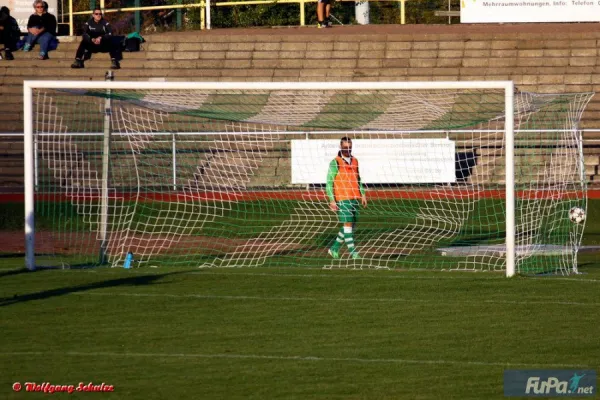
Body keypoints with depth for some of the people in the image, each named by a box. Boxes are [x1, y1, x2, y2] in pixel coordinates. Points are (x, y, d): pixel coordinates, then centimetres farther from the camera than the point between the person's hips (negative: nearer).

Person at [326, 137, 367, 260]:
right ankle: (353, 252, -9)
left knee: (351, 224, 8)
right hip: (342, 199, -7)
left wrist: (362, 194, 16)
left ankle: (335, 248, 19)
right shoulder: (335, 163, -6)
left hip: (354, 198, 7)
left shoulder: (354, 161, 13)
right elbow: (329, 182, -7)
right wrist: (332, 200, -13)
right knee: (348, 223, -11)